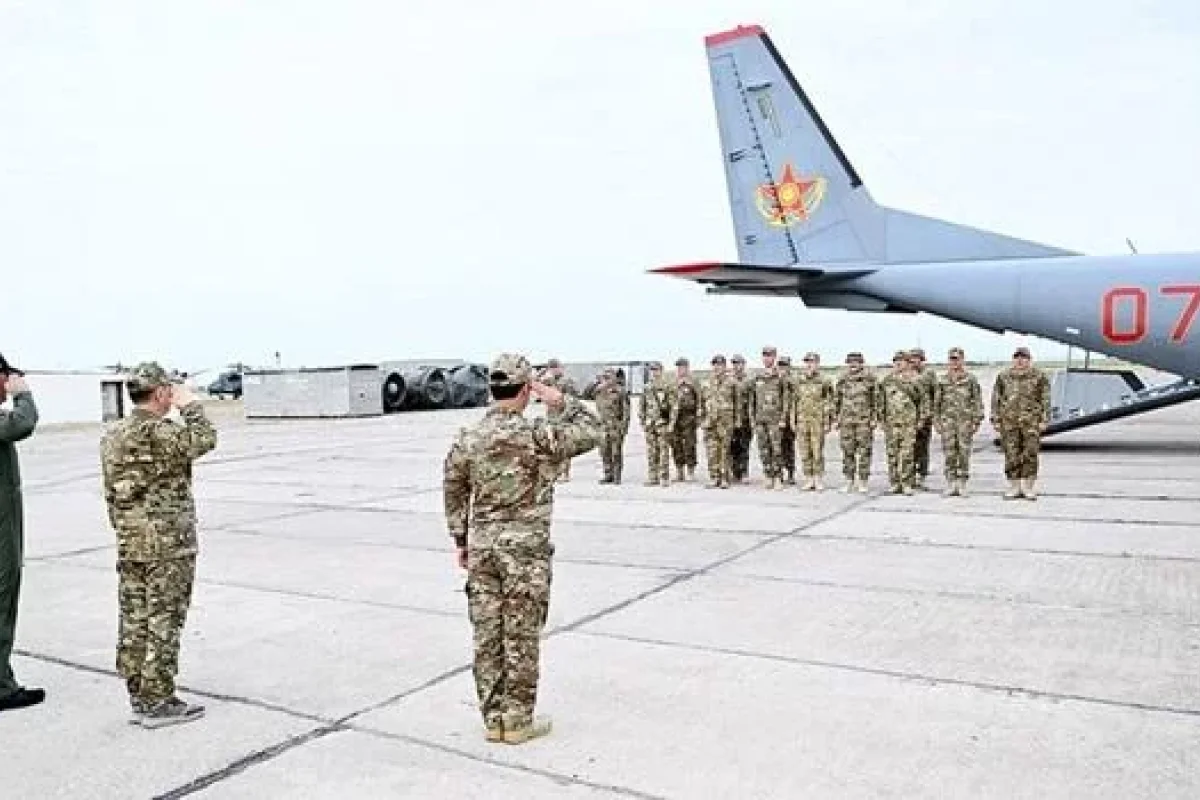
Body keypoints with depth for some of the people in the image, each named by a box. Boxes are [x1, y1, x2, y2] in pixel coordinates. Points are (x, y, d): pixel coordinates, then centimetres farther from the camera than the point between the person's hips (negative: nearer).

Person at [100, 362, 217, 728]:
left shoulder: (112, 434, 12)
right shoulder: (159, 432, -17)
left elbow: (111, 495, 16)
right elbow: (205, 440, -24)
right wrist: (190, 405, -10)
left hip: (129, 544, 9)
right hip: (168, 544, -9)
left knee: (134, 624, 12)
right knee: (163, 624, -1)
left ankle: (139, 699, 21)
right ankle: (158, 703, 5)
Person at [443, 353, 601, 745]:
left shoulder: (467, 439, 1)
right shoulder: (537, 434, -15)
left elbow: (453, 492, 10)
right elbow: (591, 431, -3)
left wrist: (461, 540, 19)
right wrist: (560, 400, 1)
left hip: (481, 545, 5)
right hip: (525, 546, -5)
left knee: (487, 635, 11)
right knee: (521, 638, 5)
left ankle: (493, 719, 21)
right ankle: (517, 722, 15)